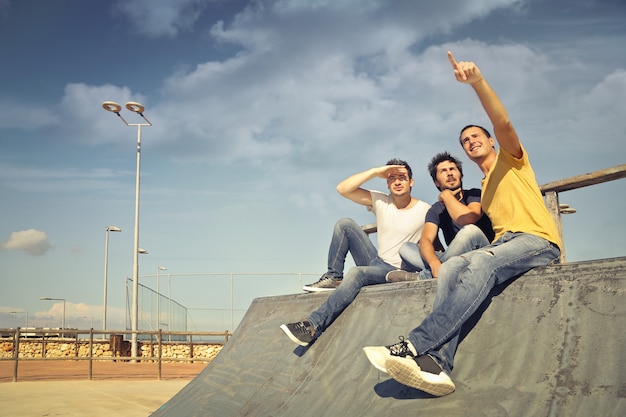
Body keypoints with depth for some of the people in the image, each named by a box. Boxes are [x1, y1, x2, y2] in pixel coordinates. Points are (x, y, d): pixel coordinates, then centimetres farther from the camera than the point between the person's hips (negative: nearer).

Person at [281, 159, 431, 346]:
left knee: (356, 273, -34)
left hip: (396, 271, -5)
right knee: (344, 224, -10)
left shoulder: (425, 211, -5)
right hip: (376, 261, 5)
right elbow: (342, 188, -5)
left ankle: (313, 326, -35)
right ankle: (333, 277, -7)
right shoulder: (381, 201, 4)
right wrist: (375, 172, -9)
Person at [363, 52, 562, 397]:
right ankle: (436, 362, -45)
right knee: (451, 268, -24)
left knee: (481, 262, -36)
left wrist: (478, 81, -22)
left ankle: (415, 345, -48)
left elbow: (503, 123, -9)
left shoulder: (512, 160, 14)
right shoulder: (483, 190, 33)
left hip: (538, 241, -6)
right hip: (502, 243, 6)